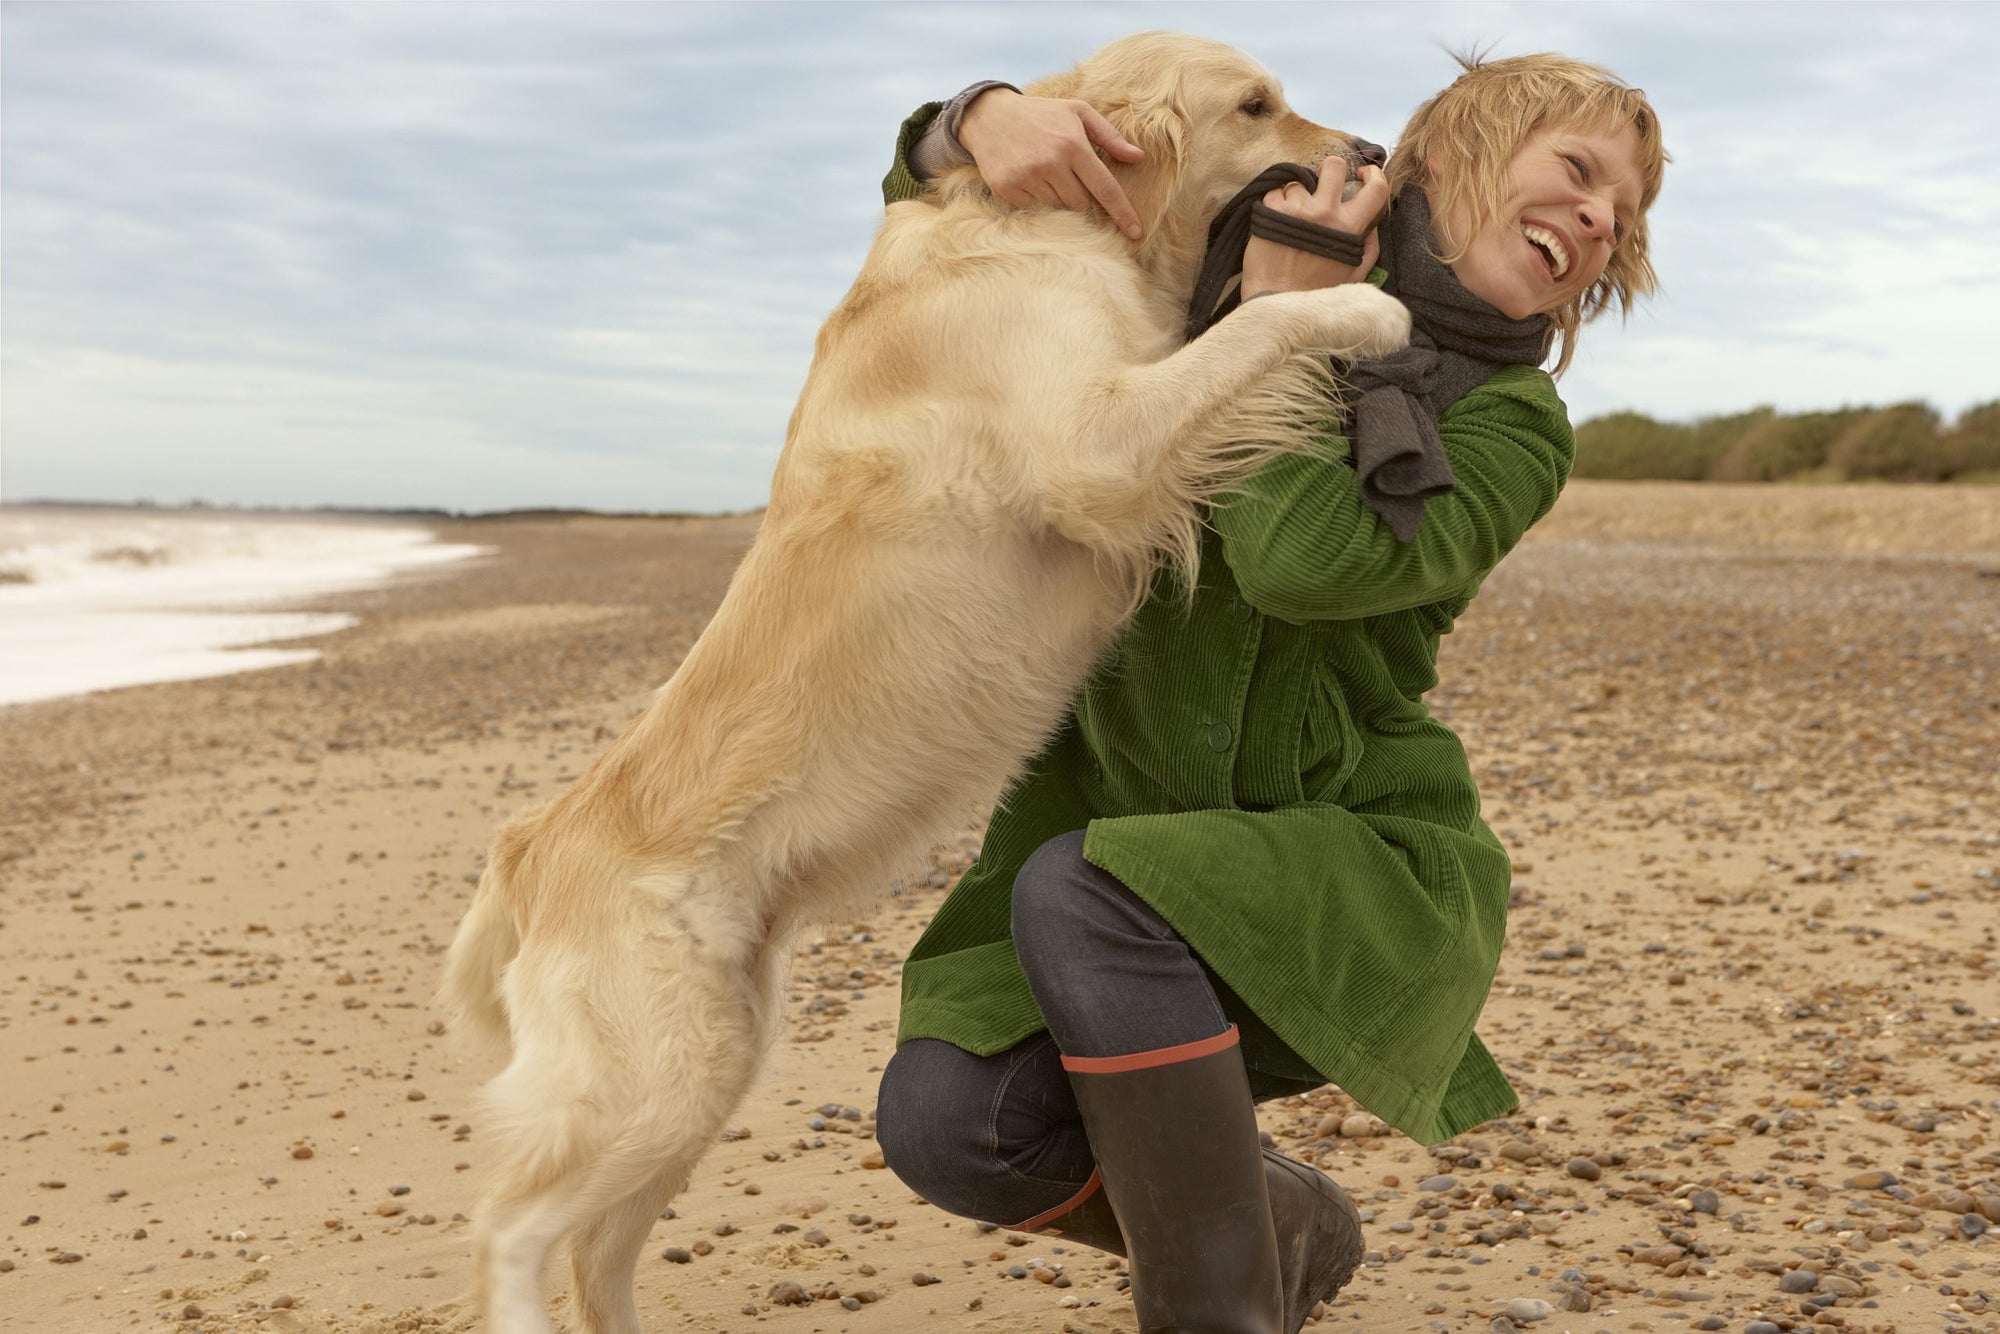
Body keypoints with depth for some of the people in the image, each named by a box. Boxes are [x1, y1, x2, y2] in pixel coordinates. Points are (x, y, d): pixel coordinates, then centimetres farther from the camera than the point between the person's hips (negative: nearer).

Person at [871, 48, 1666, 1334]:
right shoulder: (1228, 268, 4)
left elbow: (1309, 559, -25)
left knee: (1085, 892, -34)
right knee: (948, 1119, -17)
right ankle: (1279, 1225, 13)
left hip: (1348, 865, -4)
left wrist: (1286, 324, -15)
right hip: (1135, 808, 4)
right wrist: (986, 118, -15)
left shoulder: (1512, 426, -6)